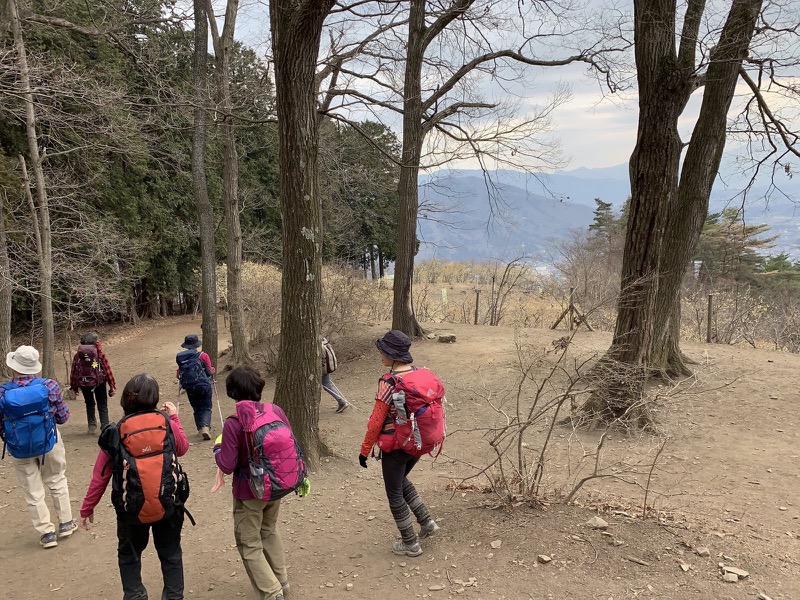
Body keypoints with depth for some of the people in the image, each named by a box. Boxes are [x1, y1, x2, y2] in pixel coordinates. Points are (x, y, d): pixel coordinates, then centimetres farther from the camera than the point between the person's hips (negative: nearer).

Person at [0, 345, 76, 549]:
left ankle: (46, 532, 22)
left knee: (33, 491, 16)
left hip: (19, 450, 0)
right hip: (48, 443, 0)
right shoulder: (49, 386, -20)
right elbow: (63, 417, -8)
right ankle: (65, 523, 30)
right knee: (57, 481, 22)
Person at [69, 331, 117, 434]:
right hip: (99, 383, -3)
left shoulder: (77, 355, 0)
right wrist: (112, 386, -5)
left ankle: (92, 426, 23)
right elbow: (107, 369, -9)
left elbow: (73, 371, 1)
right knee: (102, 406, 8)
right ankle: (105, 427, 1)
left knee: (89, 404, 22)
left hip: (83, 384, 3)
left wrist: (73, 386, 11)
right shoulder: (99, 354, -8)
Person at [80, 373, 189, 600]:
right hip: (168, 504, 1)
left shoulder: (115, 433, -12)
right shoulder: (167, 425, -12)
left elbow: (100, 476, -6)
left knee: (129, 555, 23)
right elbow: (183, 448, 9)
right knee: (171, 554, 19)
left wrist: (87, 508, 7)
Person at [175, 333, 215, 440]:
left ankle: (200, 429, 17)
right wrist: (212, 371, 18)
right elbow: (210, 371, -4)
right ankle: (206, 427, -15)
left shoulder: (180, 357, 2)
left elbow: (179, 373, 5)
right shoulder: (203, 356, -6)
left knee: (197, 409, 18)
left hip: (189, 387, 3)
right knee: (206, 407, 5)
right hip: (204, 385, -3)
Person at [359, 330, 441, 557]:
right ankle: (427, 521, 25)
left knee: (394, 493, 11)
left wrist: (365, 449, -7)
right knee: (401, 480, 30)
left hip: (396, 445, -7)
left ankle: (411, 544, 21)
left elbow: (377, 420, -18)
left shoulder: (389, 381, -21)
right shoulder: (422, 374, -2)